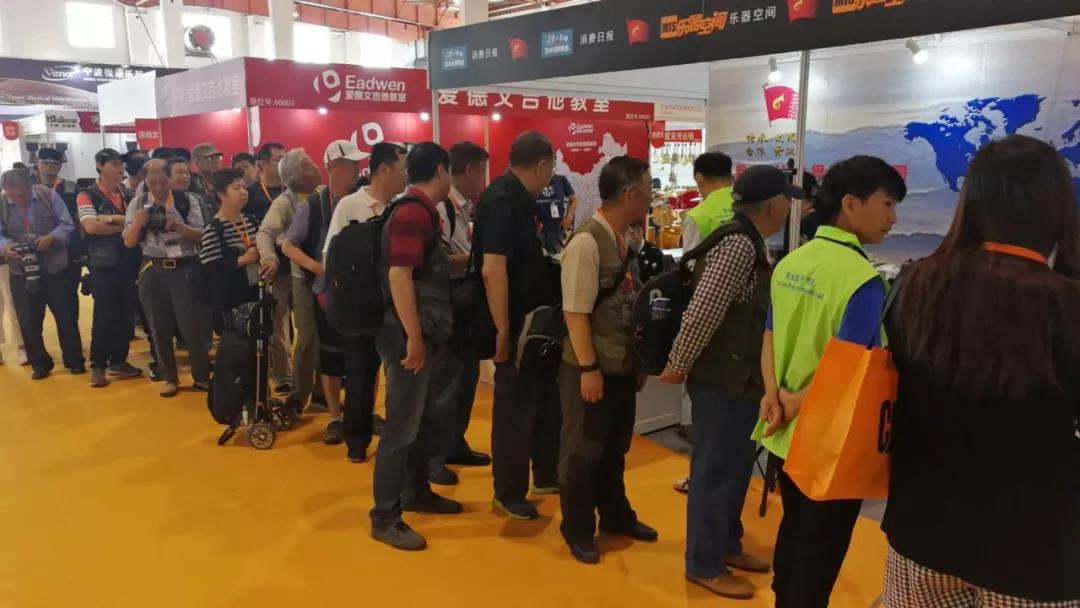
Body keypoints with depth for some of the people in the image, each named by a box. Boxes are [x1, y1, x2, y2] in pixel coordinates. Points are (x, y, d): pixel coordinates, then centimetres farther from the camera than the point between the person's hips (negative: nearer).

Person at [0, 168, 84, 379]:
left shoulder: (48, 196, -5)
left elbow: (67, 224, -3)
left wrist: (52, 237, -21)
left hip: (55, 267, -1)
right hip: (21, 272, 1)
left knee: (66, 316, 6)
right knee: (28, 321, 7)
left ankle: (75, 361, 18)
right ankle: (39, 364, 22)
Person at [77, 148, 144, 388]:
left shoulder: (126, 194, 12)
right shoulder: (87, 195, -3)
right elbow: (91, 226, -17)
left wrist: (111, 218, -16)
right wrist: (124, 225, -10)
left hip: (129, 262, 5)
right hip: (104, 264, -5)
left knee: (126, 314, 9)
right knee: (104, 315, -1)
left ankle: (119, 361, 21)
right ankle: (98, 365, 10)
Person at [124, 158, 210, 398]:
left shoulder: (187, 200, -1)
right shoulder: (138, 204, 4)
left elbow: (200, 234, -4)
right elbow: (129, 241, 1)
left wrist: (179, 227, -22)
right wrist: (138, 222, -17)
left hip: (186, 268, -2)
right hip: (153, 271, 2)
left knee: (193, 324, 0)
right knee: (160, 327, 9)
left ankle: (202, 376, 17)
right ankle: (169, 377, 24)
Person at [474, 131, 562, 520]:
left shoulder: (519, 198, 9)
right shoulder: (502, 201, -20)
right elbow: (492, 269, -28)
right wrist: (503, 330, -26)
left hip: (535, 321, 10)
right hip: (515, 324, -10)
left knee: (547, 399, 19)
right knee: (516, 408, 3)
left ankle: (547, 476, 36)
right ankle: (508, 493, 20)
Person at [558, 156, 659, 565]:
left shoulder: (624, 240, 6)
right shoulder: (587, 242, -20)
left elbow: (631, 306, 11)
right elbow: (576, 312, -20)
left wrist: (638, 360, 14)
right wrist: (589, 368, -18)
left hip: (622, 366, 8)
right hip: (592, 368, -8)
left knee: (615, 446, 22)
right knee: (582, 450, 9)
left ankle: (616, 516, 41)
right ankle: (578, 531, 26)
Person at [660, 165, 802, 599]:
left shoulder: (747, 243, 11)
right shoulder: (738, 246, -21)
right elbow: (702, 313, -26)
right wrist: (678, 366, -16)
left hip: (738, 377, 10)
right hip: (723, 379, -10)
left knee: (735, 466, 20)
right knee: (716, 471, 3)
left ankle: (726, 545, 37)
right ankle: (704, 565, 18)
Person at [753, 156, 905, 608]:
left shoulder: (789, 264, 1)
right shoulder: (862, 279, -22)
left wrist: (773, 395, -5)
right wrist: (797, 402, -10)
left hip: (788, 433, 7)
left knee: (793, 529, 24)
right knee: (822, 547, 11)